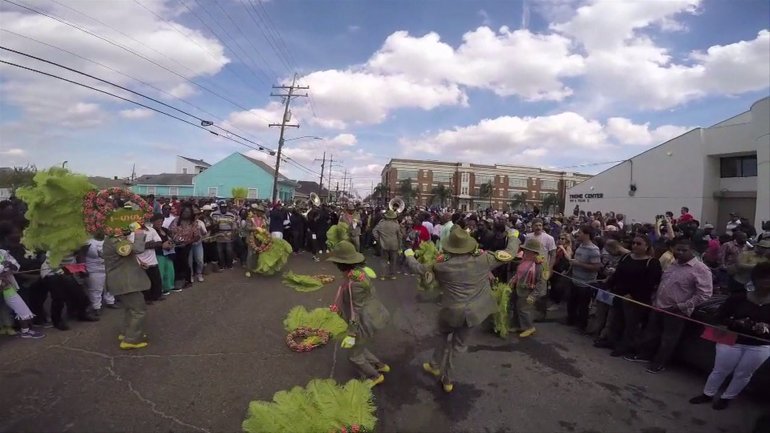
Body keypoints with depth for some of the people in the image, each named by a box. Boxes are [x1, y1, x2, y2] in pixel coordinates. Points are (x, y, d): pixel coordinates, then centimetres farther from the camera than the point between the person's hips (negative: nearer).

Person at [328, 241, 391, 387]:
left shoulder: (354, 282, -30)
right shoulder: (361, 270, -3)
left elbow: (356, 310, -25)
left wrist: (351, 334, -17)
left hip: (366, 322, -9)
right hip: (372, 316, 9)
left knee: (355, 355, 13)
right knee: (359, 347, 27)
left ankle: (375, 376, 33)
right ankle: (380, 365, 42)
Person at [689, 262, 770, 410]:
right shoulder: (739, 298, -9)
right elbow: (720, 317, -3)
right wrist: (736, 322, -21)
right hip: (733, 341, -1)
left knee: (743, 374, 15)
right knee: (720, 370, 10)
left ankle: (726, 398, 34)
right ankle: (708, 394, 29)